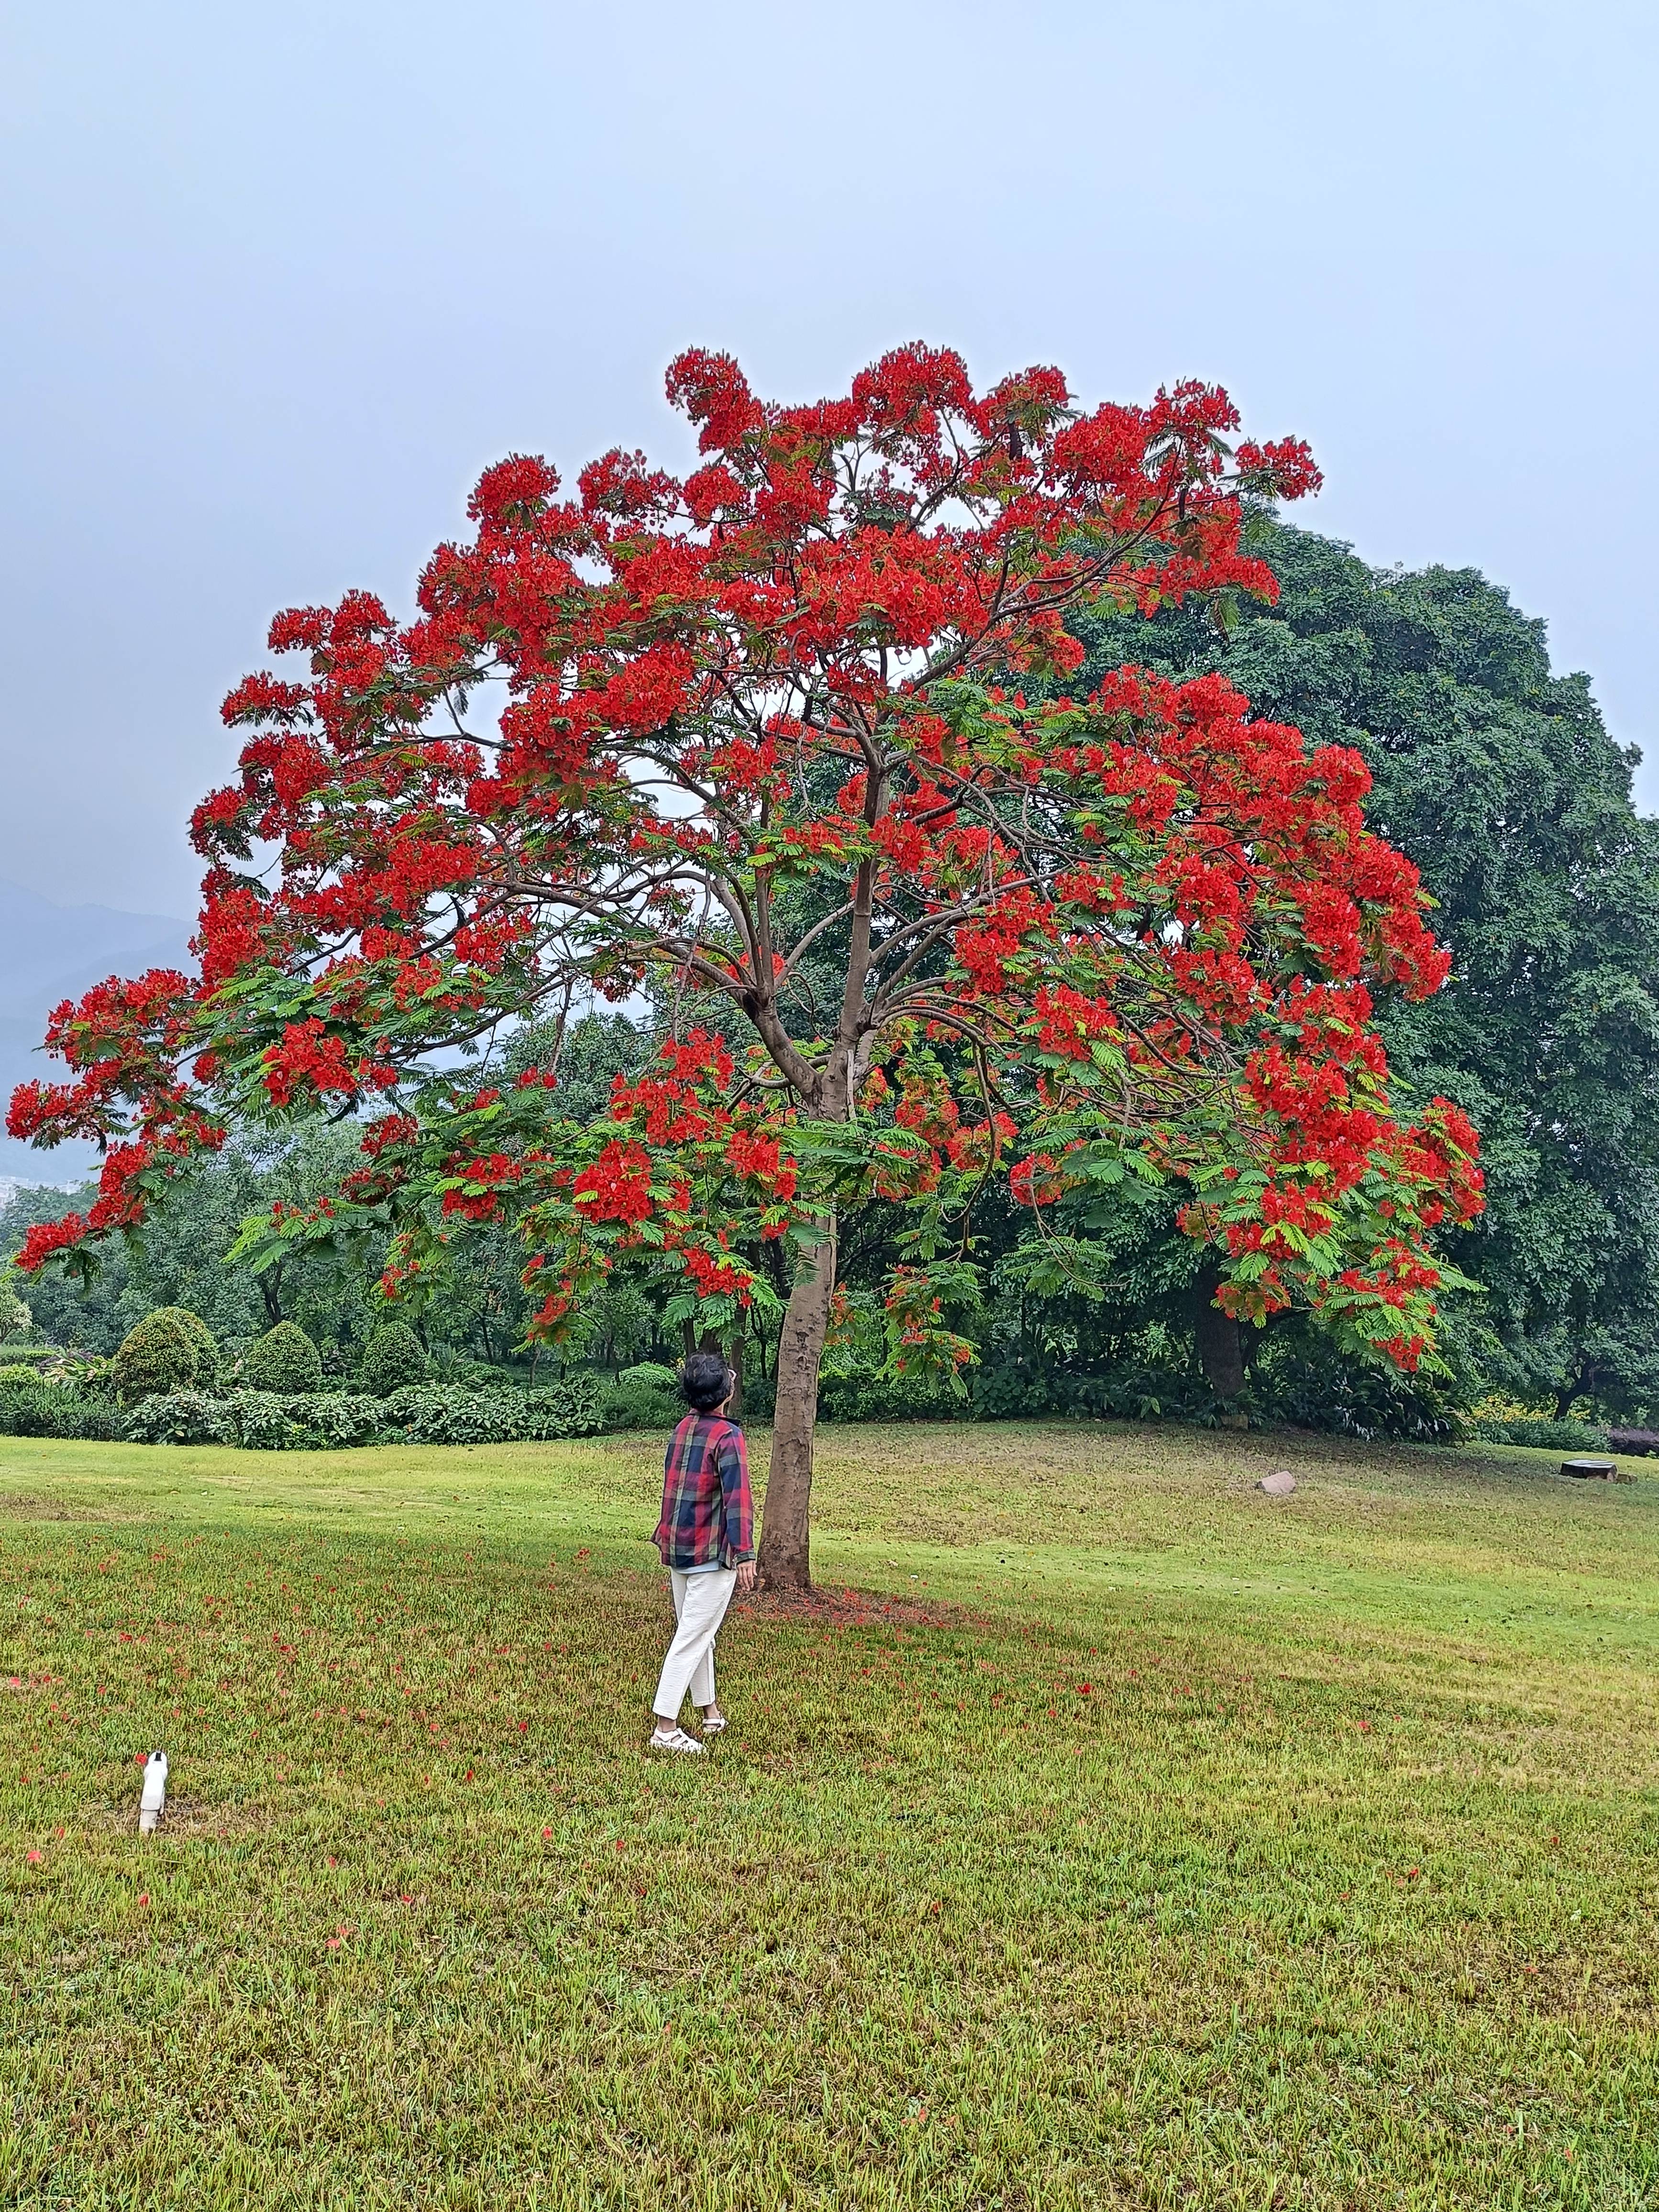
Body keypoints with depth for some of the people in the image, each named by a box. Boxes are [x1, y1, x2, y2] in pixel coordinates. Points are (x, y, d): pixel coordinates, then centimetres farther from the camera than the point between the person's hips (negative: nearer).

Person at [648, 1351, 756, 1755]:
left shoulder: (682, 1430, 7)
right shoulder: (728, 1436, -17)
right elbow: (737, 1498, -23)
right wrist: (745, 1555, -24)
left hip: (677, 1550, 8)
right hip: (712, 1554, -8)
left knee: (696, 1631, 18)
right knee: (693, 1637, -4)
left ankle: (711, 1712, 30)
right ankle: (665, 1728, -4)